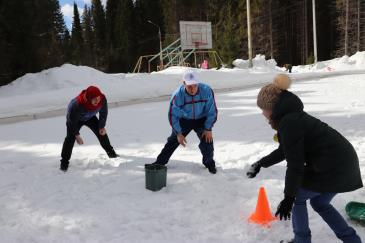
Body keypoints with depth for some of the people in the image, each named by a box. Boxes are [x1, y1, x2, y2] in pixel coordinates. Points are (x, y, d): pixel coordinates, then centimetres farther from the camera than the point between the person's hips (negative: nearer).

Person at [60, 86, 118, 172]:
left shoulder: (102, 99, -33)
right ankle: (64, 162, -7)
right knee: (70, 138, -17)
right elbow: (72, 121, -29)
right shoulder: (77, 105, -45)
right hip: (75, 119, -4)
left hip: (90, 117, 4)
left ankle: (111, 152, 23)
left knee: (101, 132, 3)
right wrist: (77, 135, -22)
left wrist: (102, 126, -8)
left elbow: (103, 113, -11)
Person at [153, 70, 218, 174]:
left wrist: (208, 129, -18)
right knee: (173, 140, 4)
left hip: (202, 119, 0)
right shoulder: (177, 95, -29)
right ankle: (160, 161, 24)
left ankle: (209, 163, 11)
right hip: (184, 120, 1)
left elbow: (212, 111, -16)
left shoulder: (207, 91, -29)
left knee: (207, 138, -15)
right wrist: (179, 133, -15)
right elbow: (173, 115, -16)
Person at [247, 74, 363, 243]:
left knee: (297, 197, 9)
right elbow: (285, 151, 22)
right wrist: (261, 164, 29)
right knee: (319, 203, 24)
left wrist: (289, 197, -14)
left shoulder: (289, 123, -21)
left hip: (332, 167, -10)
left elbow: (295, 164, -21)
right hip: (343, 161, 10)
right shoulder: (292, 115, 11)